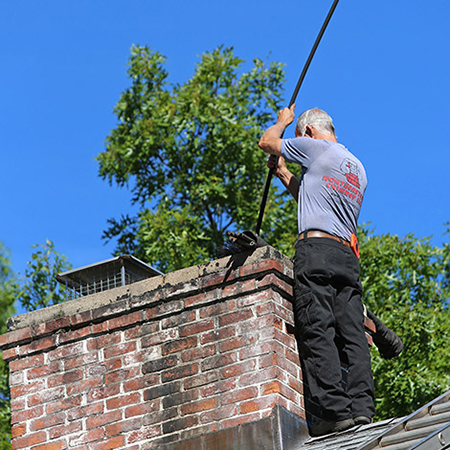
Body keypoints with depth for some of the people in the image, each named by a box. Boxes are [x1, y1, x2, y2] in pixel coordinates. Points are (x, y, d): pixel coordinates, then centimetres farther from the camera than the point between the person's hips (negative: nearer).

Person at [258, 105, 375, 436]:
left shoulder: (316, 148, 4)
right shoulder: (358, 168, 26)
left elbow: (267, 141, 17)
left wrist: (283, 121, 36)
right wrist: (284, 175, 43)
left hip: (315, 249, -7)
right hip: (348, 253, 7)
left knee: (318, 334, -11)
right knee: (353, 335, 0)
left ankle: (336, 411, -20)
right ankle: (362, 407, -11)